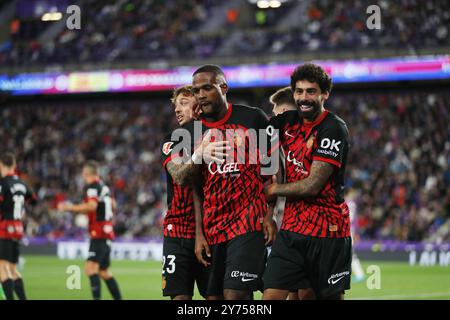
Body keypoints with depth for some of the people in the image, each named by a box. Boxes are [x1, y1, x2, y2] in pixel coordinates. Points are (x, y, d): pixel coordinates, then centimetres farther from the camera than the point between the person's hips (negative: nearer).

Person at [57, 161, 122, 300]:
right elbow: (112, 205, 27)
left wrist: (70, 207, -21)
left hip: (98, 234, -9)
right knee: (104, 271, 17)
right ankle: (118, 298, 20)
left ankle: (97, 297, -32)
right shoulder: (104, 186, 15)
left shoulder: (91, 186, -11)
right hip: (106, 233, 9)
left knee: (90, 267, -20)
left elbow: (92, 206, -27)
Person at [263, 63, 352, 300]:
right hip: (291, 227, 6)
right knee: (271, 296, -4)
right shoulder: (288, 122, 6)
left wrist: (274, 190, -2)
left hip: (327, 229, -6)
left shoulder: (333, 129, -13)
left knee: (331, 296, 5)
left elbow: (312, 185, -17)